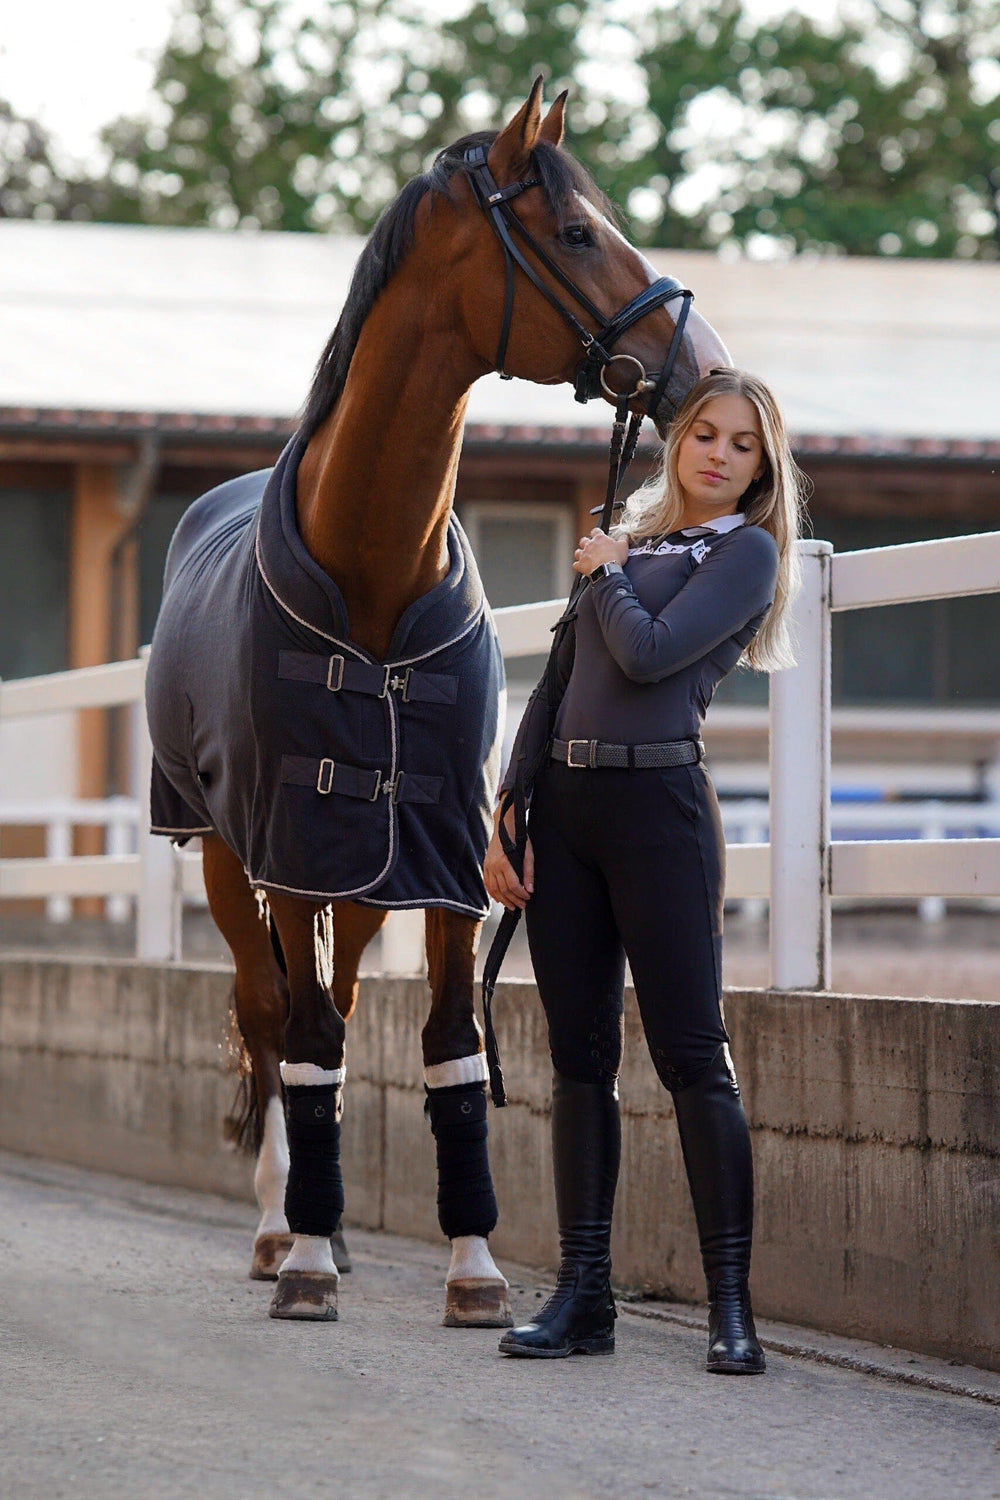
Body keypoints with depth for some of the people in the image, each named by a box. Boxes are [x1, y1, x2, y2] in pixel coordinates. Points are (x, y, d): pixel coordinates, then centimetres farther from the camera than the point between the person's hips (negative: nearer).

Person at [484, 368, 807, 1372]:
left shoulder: (748, 551, 1)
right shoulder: (626, 544, 18)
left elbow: (649, 653, -14)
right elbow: (555, 688, 15)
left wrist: (606, 574, 4)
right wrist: (506, 818, 7)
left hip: (658, 803, -6)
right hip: (562, 807, 6)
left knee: (691, 1056, -7)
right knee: (579, 1056, 5)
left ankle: (731, 1304, -5)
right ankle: (583, 1292, 9)